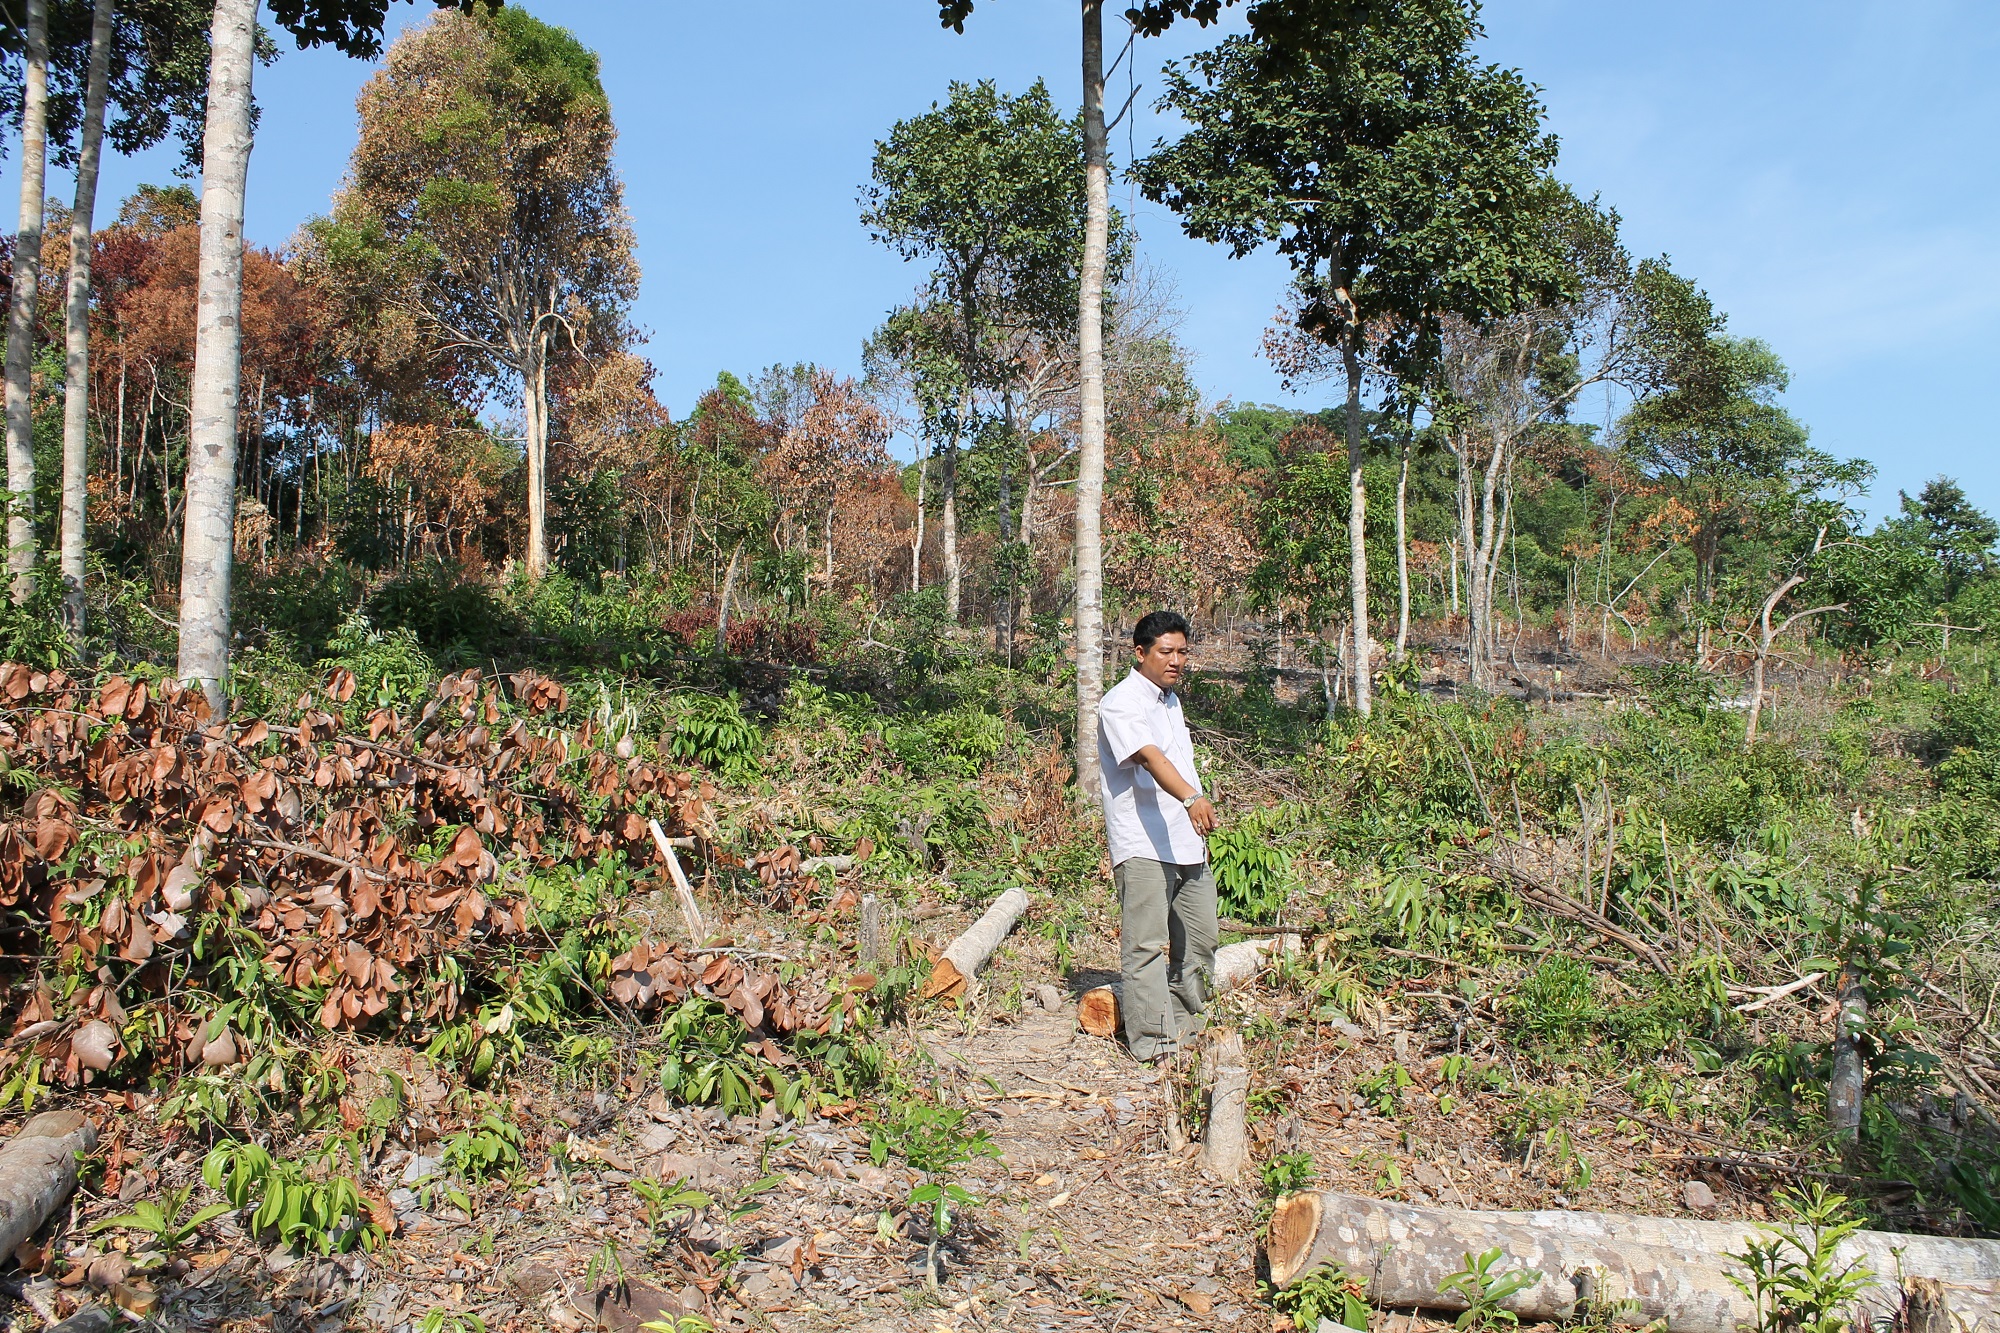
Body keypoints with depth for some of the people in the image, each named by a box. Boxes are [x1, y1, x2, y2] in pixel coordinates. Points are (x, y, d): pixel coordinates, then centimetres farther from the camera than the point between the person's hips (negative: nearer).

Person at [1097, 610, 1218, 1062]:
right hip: (1143, 846, -9)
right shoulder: (1121, 702, -11)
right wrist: (1191, 797, -45)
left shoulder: (1171, 701, 18)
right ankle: (1153, 1042, -5)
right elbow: (1148, 756, -29)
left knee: (1199, 940, 14)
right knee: (1147, 946, -9)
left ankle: (1184, 1026, 28)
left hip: (1187, 844, 9)